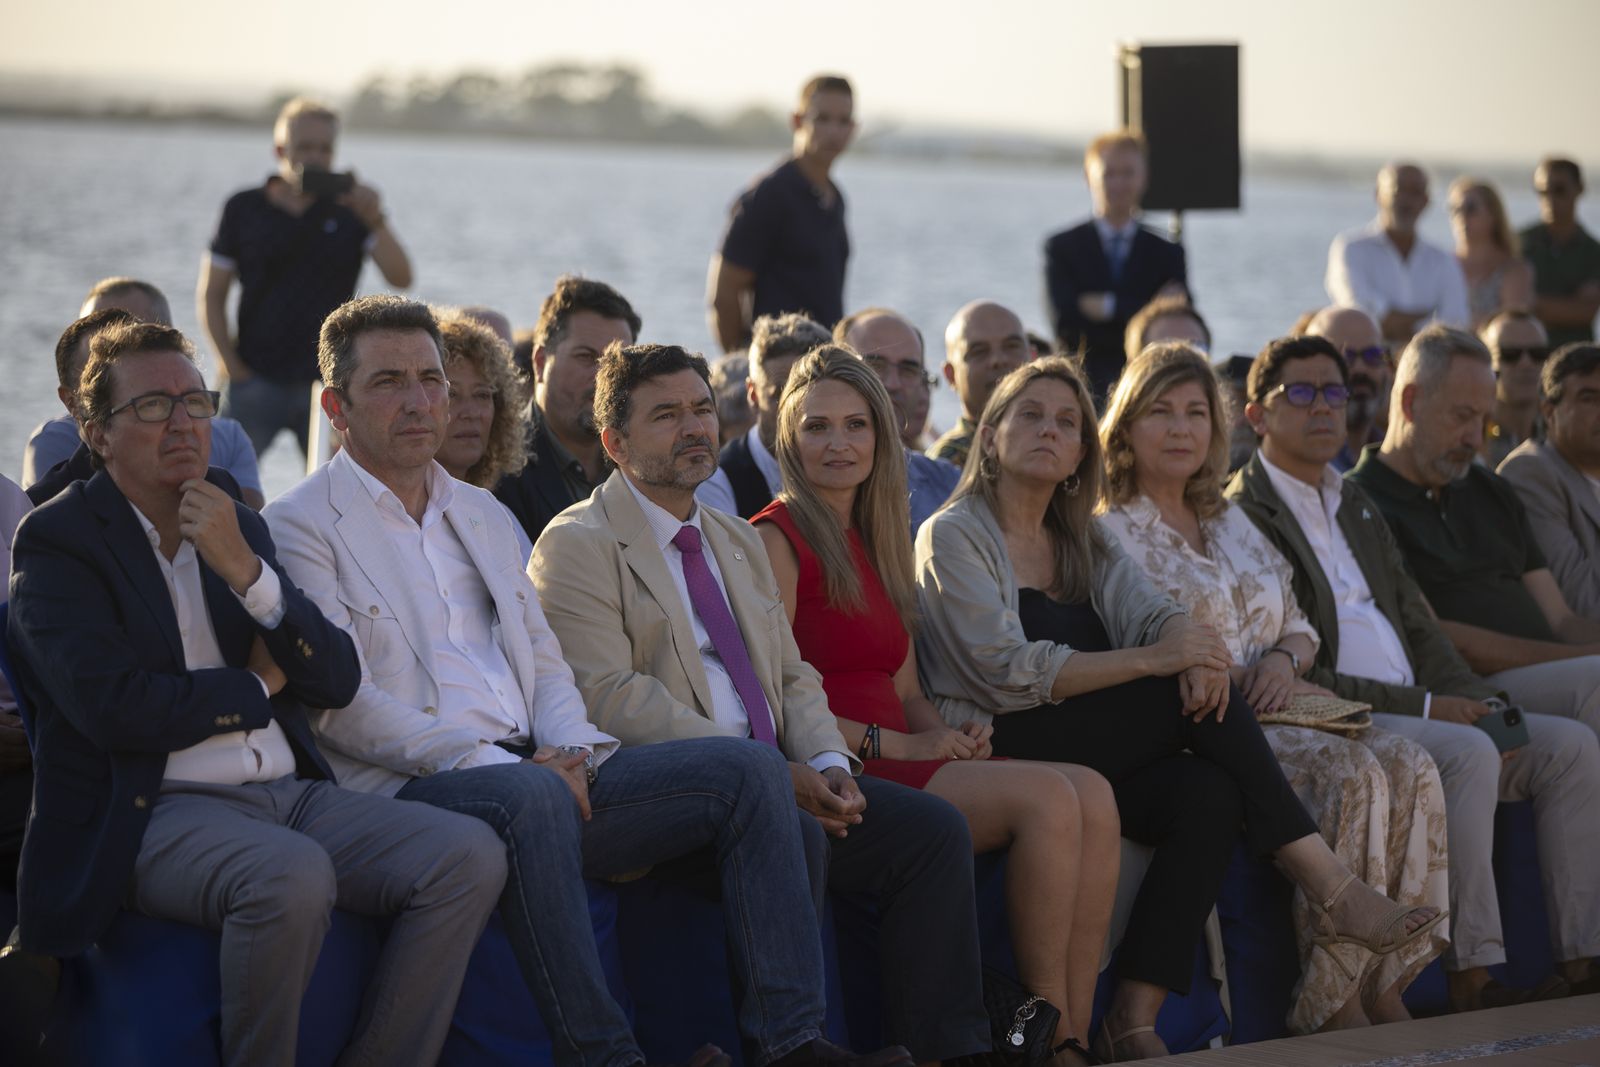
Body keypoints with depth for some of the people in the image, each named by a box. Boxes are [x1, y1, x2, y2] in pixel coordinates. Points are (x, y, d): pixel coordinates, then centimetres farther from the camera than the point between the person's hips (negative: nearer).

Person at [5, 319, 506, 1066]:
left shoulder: (239, 529, 17)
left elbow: (337, 682, 8)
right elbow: (114, 708, -15)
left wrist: (245, 569, -7)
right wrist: (256, 689, 0)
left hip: (291, 794, 6)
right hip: (154, 812, -6)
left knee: (469, 855, -16)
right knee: (293, 875, -36)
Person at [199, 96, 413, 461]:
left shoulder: (351, 211, 5)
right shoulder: (244, 209, 5)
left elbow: (400, 278, -5)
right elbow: (211, 297, 7)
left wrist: (375, 221, -20)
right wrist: (231, 366, -2)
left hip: (328, 380, 0)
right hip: (256, 380, 0)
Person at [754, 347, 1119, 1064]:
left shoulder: (875, 542, 22)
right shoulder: (778, 538, -3)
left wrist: (951, 735, 0)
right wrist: (896, 744, -15)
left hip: (897, 762, 8)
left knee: (1094, 796, -17)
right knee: (1048, 799, -25)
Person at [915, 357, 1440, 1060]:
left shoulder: (1084, 543, 23)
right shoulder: (952, 536, 1)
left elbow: (1152, 612, 4)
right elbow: (1006, 672, -13)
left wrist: (1189, 642, -23)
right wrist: (1151, 660, -22)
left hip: (1096, 755, 6)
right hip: (1000, 752, -6)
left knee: (1209, 792, -26)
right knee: (1193, 697, -24)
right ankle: (1332, 891, -22)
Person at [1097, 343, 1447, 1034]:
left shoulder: (1231, 523, 24)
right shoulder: (1108, 532, 2)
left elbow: (1299, 627, 24)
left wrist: (1286, 659, 0)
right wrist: (1241, 682, -15)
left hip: (1269, 714, 7)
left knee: (1410, 766, -20)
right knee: (1351, 774, -30)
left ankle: (1382, 987, -21)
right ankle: (1330, 1006, -27)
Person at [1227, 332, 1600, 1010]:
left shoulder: (1358, 508, 24)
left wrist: (1478, 700, 0)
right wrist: (1424, 705, -15)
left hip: (1416, 717, 8)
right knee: (1468, 754, -32)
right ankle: (1474, 977, -31)